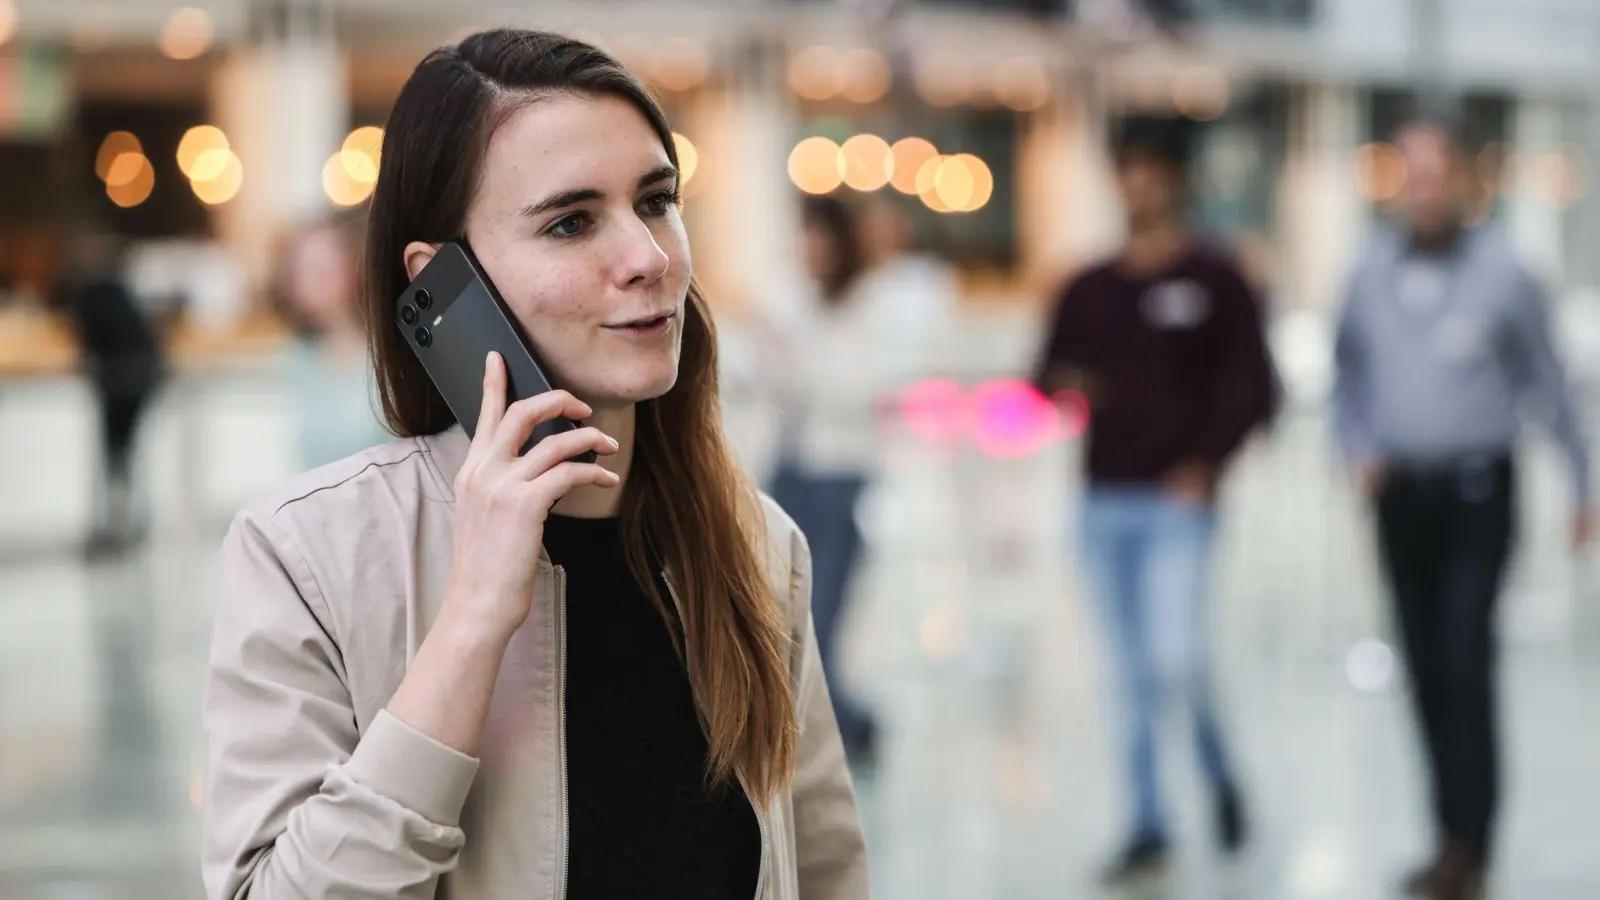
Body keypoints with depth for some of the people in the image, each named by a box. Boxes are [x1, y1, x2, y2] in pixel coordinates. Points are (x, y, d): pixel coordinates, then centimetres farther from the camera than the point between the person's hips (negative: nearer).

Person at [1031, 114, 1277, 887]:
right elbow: (1050, 373, 15)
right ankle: (1147, 830, 13)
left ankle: (1218, 772, 14)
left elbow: (1251, 387, -3)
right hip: (1104, 503, 5)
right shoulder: (1090, 290, 13)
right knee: (1131, 676, 7)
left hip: (1178, 502, -4)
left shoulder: (1215, 281, 0)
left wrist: (1206, 463, -14)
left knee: (1175, 658, -15)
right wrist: (1062, 387, -8)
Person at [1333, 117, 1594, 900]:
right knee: (1427, 667, 7)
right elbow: (1348, 371, 16)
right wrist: (1358, 449, 0)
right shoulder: (1373, 271, 5)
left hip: (1477, 491, -4)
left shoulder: (1501, 272, -5)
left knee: (1466, 661, -14)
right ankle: (1457, 836, 17)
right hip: (1401, 494, 4)